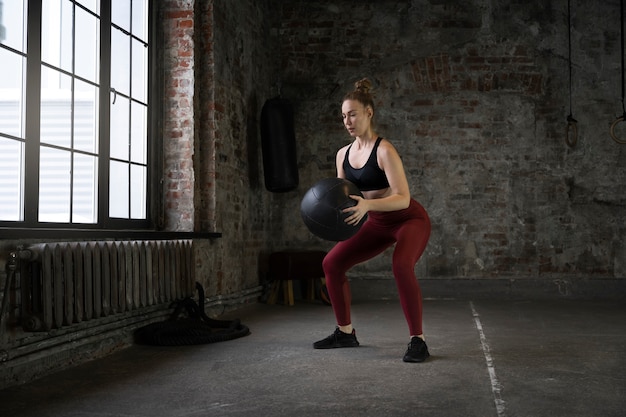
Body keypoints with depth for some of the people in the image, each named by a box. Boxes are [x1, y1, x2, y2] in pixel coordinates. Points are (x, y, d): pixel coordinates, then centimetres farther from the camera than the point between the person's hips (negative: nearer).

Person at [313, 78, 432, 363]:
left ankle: (417, 340, -21)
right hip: (378, 223, 7)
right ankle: (345, 333, 14)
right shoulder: (343, 154, -1)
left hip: (410, 219, -7)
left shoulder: (384, 151, -23)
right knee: (332, 263, -1)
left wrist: (367, 205, -42)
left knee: (401, 265, -35)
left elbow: (403, 198, -29)